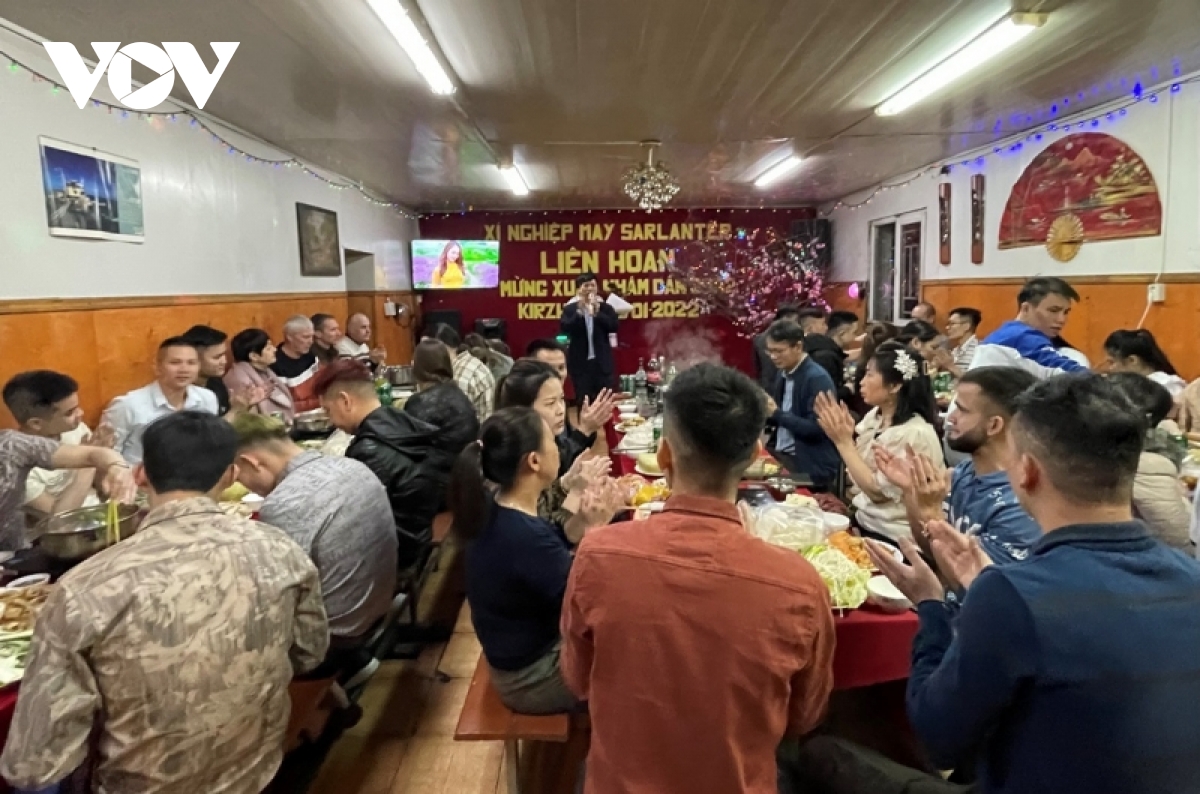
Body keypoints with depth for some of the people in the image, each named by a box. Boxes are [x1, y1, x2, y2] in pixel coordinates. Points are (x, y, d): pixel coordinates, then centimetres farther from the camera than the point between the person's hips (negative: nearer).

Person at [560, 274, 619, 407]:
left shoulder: (606, 308, 6)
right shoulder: (570, 309, 3)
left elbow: (614, 326, -8)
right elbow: (564, 329, -11)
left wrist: (597, 313, -19)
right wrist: (579, 312, -20)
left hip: (602, 363, 1)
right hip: (580, 363, -1)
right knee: (583, 401, 4)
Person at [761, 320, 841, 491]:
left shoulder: (818, 378, -16)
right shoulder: (783, 373, 9)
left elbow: (816, 430, -21)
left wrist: (776, 413, -24)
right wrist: (765, 412, -4)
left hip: (810, 467, -7)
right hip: (780, 455, 7)